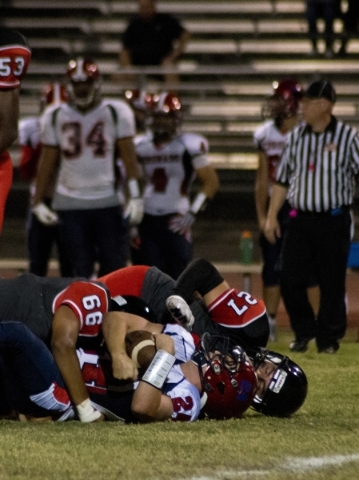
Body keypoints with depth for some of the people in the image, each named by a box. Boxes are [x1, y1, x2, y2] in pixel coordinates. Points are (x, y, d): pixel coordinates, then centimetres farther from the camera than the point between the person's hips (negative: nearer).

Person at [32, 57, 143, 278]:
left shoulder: (116, 112, 0)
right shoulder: (56, 116, 4)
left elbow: (129, 157, -2)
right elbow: (47, 162, 9)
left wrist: (135, 195, -11)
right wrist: (38, 201, 7)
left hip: (108, 201, -1)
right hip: (70, 203, 1)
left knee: (114, 266, -3)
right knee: (82, 270, 0)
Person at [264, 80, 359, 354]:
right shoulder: (297, 136, 8)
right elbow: (283, 179, 14)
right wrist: (271, 216, 10)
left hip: (334, 219, -4)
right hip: (300, 218, 4)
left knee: (332, 282, 2)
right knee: (290, 280, 1)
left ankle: (329, 338, 13)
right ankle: (304, 331, 20)